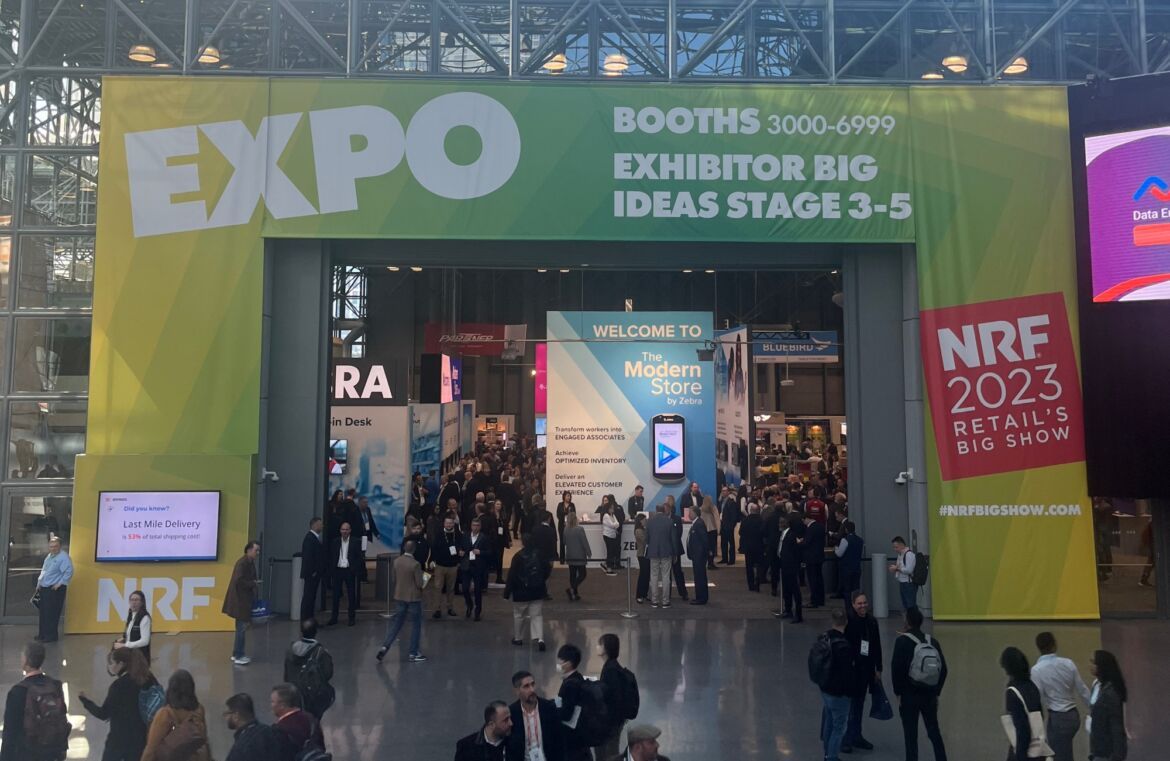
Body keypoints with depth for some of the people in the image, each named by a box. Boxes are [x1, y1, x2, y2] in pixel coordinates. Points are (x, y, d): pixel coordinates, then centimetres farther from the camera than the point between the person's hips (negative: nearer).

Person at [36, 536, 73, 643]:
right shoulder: (49, 556, 14)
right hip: (44, 588, 9)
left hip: (55, 589, -9)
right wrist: (39, 583, 16)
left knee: (52, 614, -4)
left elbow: (69, 572, -22)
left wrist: (59, 584, -19)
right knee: (43, 612, 14)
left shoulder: (64, 557, -16)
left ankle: (51, 635, 5)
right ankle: (43, 634, 25)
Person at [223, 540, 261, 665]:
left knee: (242, 627, 15)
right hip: (239, 600, -10)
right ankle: (238, 656, 5)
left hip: (245, 599, 10)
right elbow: (239, 581, -28)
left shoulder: (251, 563, 9)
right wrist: (253, 584, -18)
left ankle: (237, 654, 25)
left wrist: (255, 585, -3)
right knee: (241, 627, -3)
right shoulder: (242, 563, -19)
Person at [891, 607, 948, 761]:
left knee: (911, 735, 5)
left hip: (909, 695, -4)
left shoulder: (902, 641, -11)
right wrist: (936, 692, 14)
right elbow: (943, 669, 6)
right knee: (934, 732, 16)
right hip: (930, 695, 4)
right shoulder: (932, 641, 4)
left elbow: (896, 668, -15)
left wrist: (898, 692, -4)